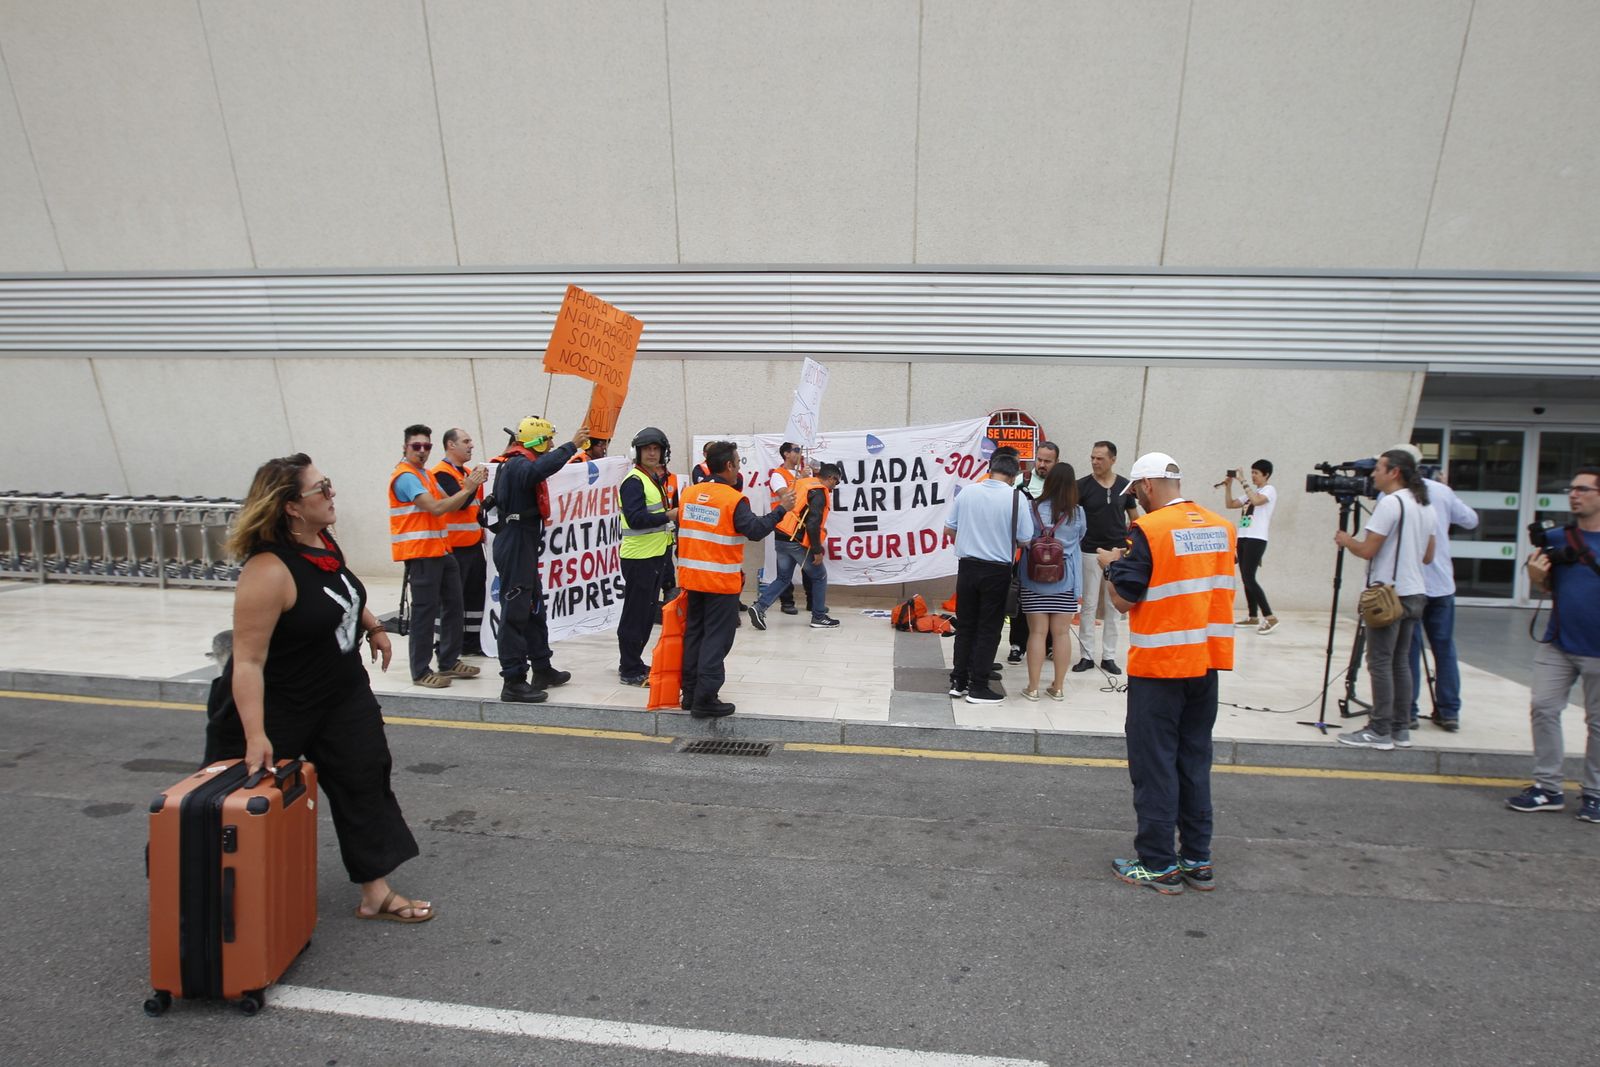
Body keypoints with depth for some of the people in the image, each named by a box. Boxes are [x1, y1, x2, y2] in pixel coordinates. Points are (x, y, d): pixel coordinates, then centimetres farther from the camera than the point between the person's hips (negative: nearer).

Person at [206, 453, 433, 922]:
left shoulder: (323, 541, -5)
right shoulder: (269, 572, -31)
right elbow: (247, 661, -32)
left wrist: (372, 626, 20)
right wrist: (255, 737, -33)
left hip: (341, 692, 8)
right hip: (275, 707, -7)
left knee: (365, 780, 6)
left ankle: (376, 893, 15)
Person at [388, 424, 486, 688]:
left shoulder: (426, 474, 18)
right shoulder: (405, 476, -13)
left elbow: (449, 505, 11)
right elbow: (436, 508, -23)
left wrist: (469, 487, -5)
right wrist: (466, 490, -19)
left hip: (440, 550, 10)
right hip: (420, 553, -10)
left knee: (453, 604, 12)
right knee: (425, 611, -4)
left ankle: (449, 662, 22)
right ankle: (421, 671, 6)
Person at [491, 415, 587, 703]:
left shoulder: (519, 464, 16)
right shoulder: (517, 465, -17)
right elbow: (541, 468, -39)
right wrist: (571, 445, -34)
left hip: (524, 547, 11)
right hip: (515, 547, -11)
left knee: (534, 608, 17)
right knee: (515, 612, -8)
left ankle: (542, 670, 29)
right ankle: (513, 682, -3)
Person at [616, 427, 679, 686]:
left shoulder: (654, 478, 16)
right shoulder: (633, 481, -14)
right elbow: (635, 518, -24)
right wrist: (669, 515, -23)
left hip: (655, 555, 10)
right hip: (638, 557, -10)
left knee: (647, 613, 15)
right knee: (635, 613, -3)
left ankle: (634, 664, 26)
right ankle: (629, 671, 5)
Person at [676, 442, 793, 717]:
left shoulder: (689, 493, 5)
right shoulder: (733, 499, -14)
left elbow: (681, 532, 13)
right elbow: (756, 530, -15)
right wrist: (781, 509, -7)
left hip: (692, 578, 7)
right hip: (721, 582, -6)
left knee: (694, 633, 14)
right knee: (716, 639, 0)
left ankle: (690, 694, 21)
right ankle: (705, 699, 0)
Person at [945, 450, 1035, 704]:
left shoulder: (967, 491, -1)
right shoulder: (1015, 497, -10)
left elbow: (949, 529, 6)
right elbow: (1025, 538, -9)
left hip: (967, 566, 3)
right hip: (997, 571, -3)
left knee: (965, 626, 13)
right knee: (988, 629, 6)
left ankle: (958, 682, 19)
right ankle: (978, 687, 10)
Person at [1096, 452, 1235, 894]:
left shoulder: (1149, 529, -15)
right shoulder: (1222, 528, 5)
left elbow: (1123, 600, -13)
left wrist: (1111, 565, 6)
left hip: (1159, 664, -7)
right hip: (1207, 661, 7)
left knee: (1155, 765, 4)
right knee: (1195, 761, 16)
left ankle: (1158, 865, 11)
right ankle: (1198, 860, 24)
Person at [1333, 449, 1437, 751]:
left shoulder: (1390, 503, -14)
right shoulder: (1425, 507, 14)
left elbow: (1367, 550, -17)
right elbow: (1427, 557, 19)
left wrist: (1345, 540, 1)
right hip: (1414, 594, 9)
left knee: (1381, 663, -4)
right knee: (1400, 662, 13)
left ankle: (1380, 732, -1)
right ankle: (1401, 730, 17)